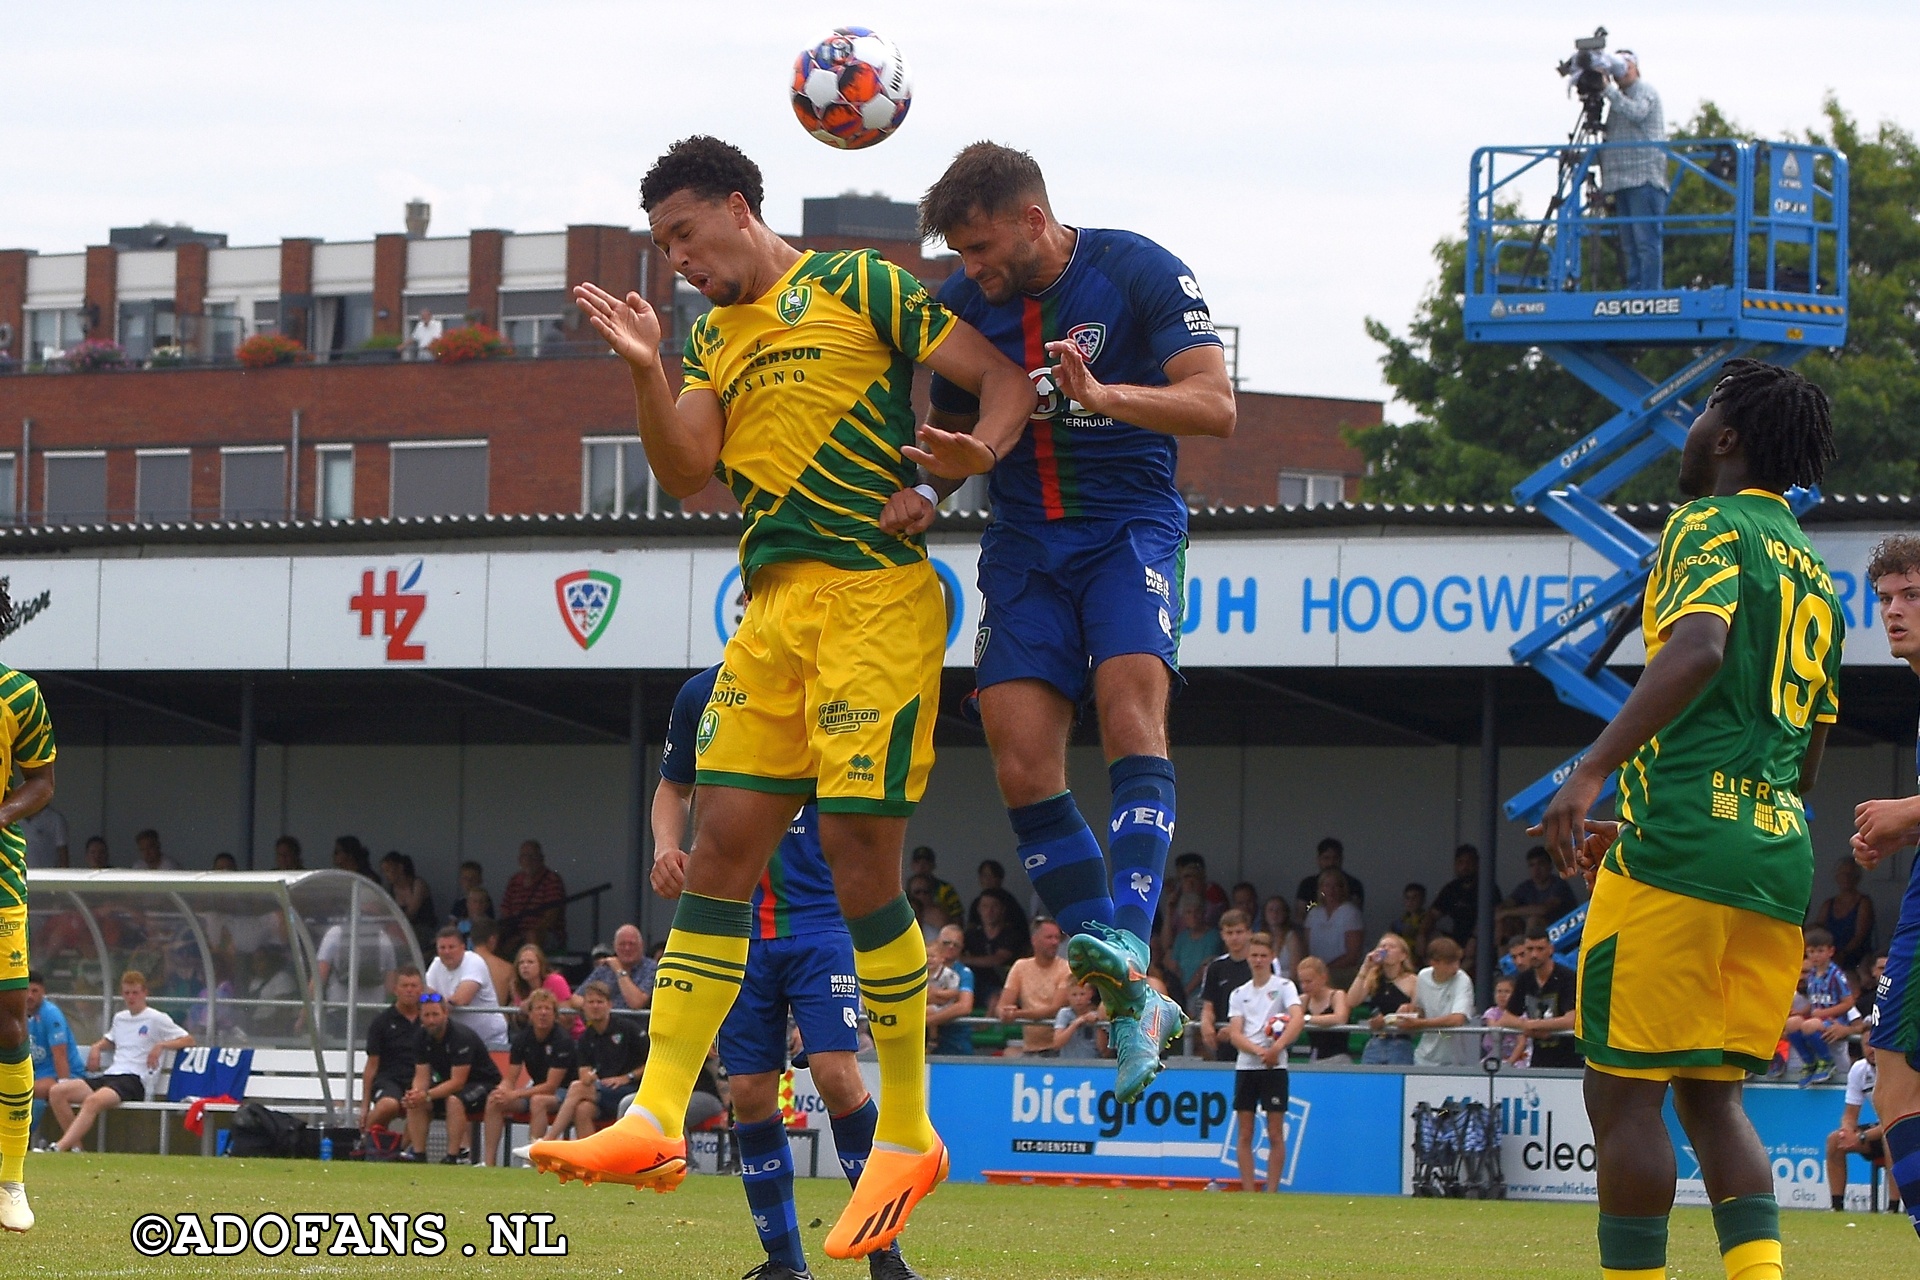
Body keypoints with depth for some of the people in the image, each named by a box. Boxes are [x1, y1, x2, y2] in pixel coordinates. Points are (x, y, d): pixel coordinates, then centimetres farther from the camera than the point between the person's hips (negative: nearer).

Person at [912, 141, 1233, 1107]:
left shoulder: (1140, 274, -8)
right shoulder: (964, 301, 6)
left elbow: (1214, 406, -16)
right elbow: (953, 427, 19)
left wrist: (1103, 395, -32)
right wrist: (925, 490, -3)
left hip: (1130, 528, -4)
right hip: (1023, 545, 4)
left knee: (1130, 707, -28)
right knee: (1022, 767, -9)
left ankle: (1124, 947, -39)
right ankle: (1132, 1002, -5)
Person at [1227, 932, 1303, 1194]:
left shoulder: (1283, 987, 2)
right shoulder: (1239, 994, 12)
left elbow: (1298, 1020, -15)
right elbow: (1234, 1034, 1)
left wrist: (1277, 1048, -29)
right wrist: (1259, 1051, -17)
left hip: (1274, 1068, -3)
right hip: (1245, 1067, 3)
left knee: (1275, 1135, -3)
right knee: (1245, 1135, 1)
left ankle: (1271, 1192, 0)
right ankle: (1248, 1192, 4)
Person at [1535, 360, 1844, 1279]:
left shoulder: (1710, 525, -3)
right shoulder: (1814, 573, 22)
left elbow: (1699, 650, -23)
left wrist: (1591, 772, -29)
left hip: (1680, 846, -8)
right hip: (1780, 857, 8)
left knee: (1623, 1091, -4)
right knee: (1711, 1096, 10)